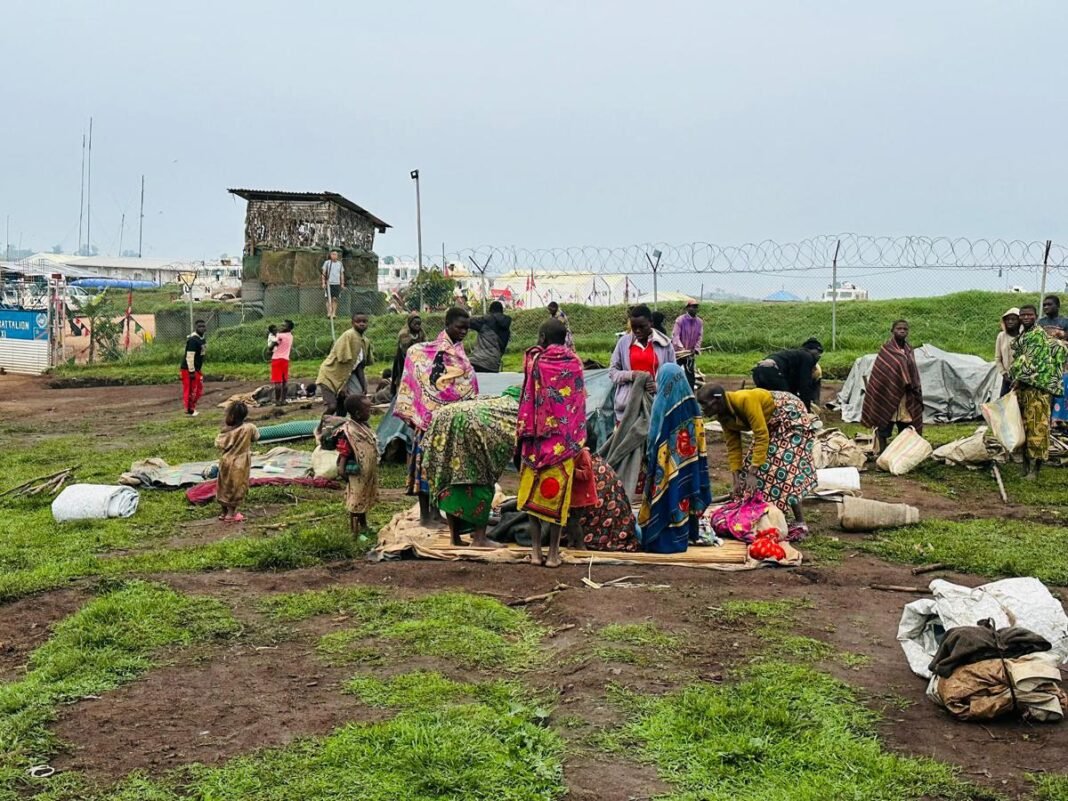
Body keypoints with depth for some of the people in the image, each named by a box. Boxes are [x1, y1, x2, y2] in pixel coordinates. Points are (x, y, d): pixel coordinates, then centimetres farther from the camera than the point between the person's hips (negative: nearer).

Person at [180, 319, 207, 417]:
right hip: (189, 369, -10)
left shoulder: (203, 338, 10)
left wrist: (200, 369, 20)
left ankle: (192, 408, 27)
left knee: (199, 389, 17)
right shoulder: (193, 340, -21)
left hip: (197, 368, 10)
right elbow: (190, 357, -24)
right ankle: (189, 410, 9)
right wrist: (191, 371, -24)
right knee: (190, 390, -1)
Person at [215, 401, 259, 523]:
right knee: (236, 489, 9)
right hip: (240, 465, -1)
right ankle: (231, 514, 11)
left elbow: (218, 444, -6)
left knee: (225, 487, 15)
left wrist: (223, 429, -3)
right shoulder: (249, 428, -14)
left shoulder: (227, 432, -17)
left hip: (227, 463, 1)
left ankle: (224, 512, 25)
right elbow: (256, 436, 4)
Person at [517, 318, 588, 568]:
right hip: (565, 440, 1)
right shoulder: (574, 362, 2)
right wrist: (577, 437, 13)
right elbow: (580, 402, 5)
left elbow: (528, 399, -4)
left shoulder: (535, 360, -3)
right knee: (559, 494, 5)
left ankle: (536, 550, 10)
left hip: (539, 436, -1)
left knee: (535, 492, 9)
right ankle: (553, 553, 8)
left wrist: (522, 433, 3)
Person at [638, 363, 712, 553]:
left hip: (668, 466, -5)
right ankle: (682, 536, 20)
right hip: (687, 464, 5)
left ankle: (663, 540, 6)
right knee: (682, 493, 13)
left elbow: (655, 438, -10)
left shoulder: (663, 405, -14)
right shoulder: (691, 404, 1)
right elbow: (698, 438, 6)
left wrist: (649, 457, 1)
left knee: (666, 499, 2)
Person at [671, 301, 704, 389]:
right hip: (678, 352, -4)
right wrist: (681, 348, -28)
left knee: (690, 375, 6)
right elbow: (675, 335, -16)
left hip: (691, 353, 4)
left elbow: (700, 337, 3)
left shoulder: (700, 322, 1)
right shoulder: (680, 320, -12)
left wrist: (696, 349, -11)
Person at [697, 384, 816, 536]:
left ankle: (800, 523, -12)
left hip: (792, 417, -9)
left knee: (784, 466, -16)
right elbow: (733, 448, -4)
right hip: (773, 424, 9)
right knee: (763, 464, 4)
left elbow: (762, 437, -34)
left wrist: (752, 473, -35)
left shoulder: (744, 400, -34)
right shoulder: (724, 416, -8)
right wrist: (737, 481, -11)